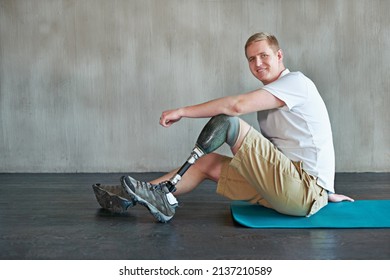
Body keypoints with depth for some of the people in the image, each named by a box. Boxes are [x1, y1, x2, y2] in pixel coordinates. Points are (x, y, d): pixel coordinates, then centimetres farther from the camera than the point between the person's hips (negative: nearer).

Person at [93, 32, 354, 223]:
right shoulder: (271, 96, 20)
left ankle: (166, 191, -13)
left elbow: (238, 105, -22)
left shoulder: (295, 81, -8)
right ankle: (129, 197, 4)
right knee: (207, 161, 4)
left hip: (307, 190, -9)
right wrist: (326, 193, 26)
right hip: (298, 190, 9)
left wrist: (183, 111, -14)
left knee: (228, 121, -17)